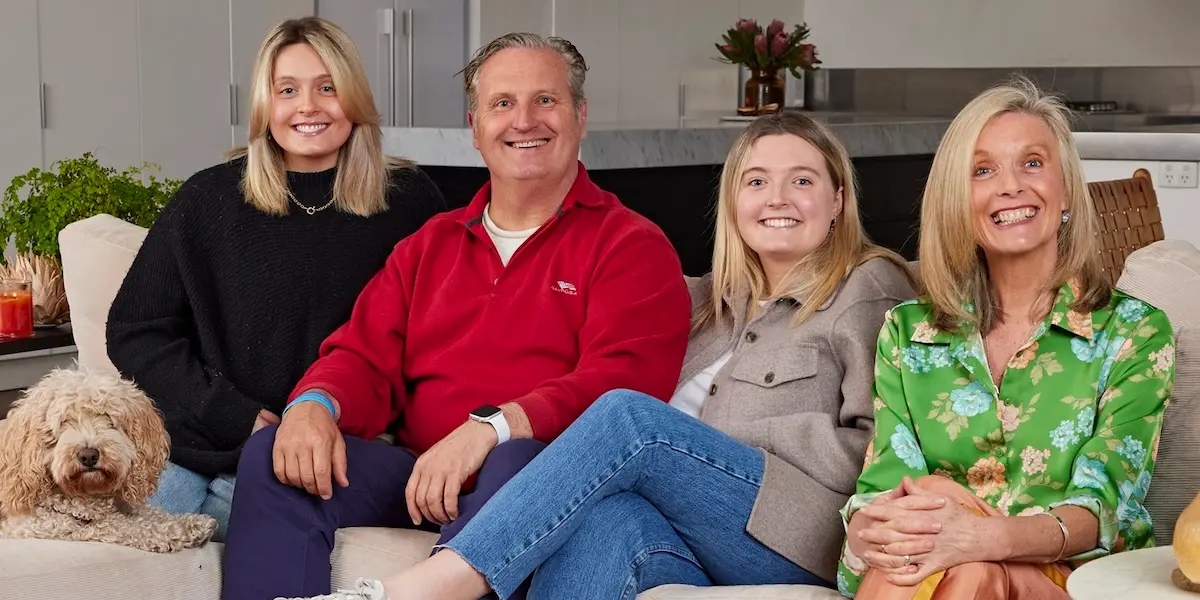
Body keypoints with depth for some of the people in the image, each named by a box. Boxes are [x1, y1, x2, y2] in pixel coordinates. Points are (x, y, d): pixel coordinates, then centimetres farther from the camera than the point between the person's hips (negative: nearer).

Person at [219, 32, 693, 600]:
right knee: (271, 453, -16)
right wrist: (314, 403, -11)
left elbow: (624, 379, -12)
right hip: (417, 478, 5)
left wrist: (489, 428, -28)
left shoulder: (631, 246, 4)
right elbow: (366, 359, 15)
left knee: (517, 460, -38)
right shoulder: (431, 245, 23)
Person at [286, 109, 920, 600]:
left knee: (626, 415, -27)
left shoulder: (870, 289, 11)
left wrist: (726, 441, -3)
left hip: (801, 539, -4)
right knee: (605, 510, -34)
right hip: (689, 541, 4)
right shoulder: (712, 298, 27)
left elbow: (873, 448, -1)